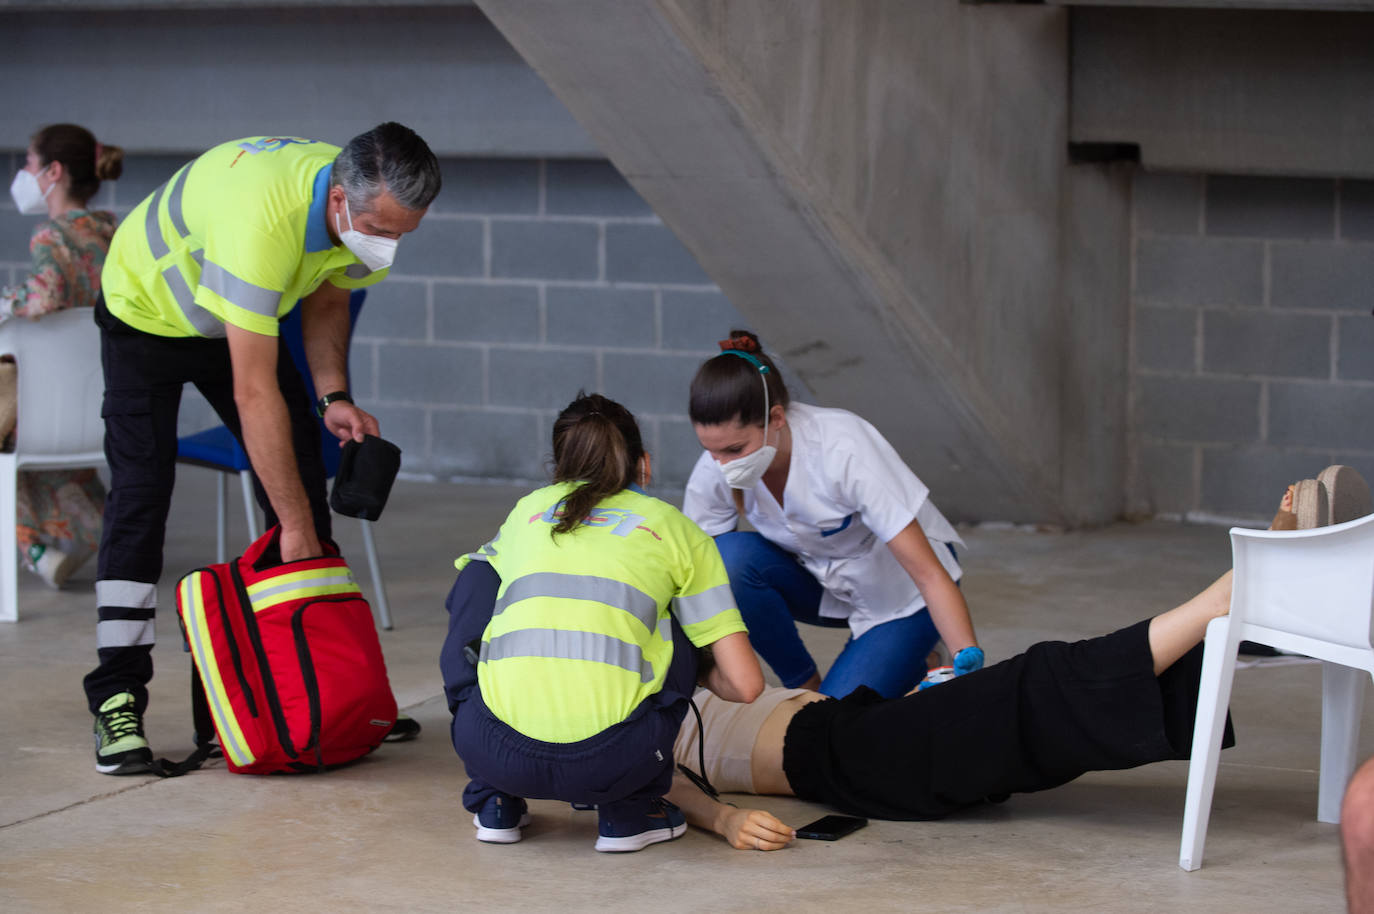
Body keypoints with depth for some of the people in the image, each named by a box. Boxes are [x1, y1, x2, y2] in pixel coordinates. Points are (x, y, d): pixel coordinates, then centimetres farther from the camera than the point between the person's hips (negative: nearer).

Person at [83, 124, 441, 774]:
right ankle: (117, 700, -10)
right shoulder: (264, 217, -44)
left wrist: (333, 396, -14)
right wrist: (296, 528, -39)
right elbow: (255, 393, -42)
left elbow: (324, 299, 2)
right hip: (148, 311, -7)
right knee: (141, 490, -15)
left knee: (301, 476, 0)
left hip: (247, 315, 7)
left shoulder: (367, 208, -21)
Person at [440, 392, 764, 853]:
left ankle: (493, 803, 28)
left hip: (493, 749, 2)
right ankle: (629, 812, 22)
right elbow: (745, 684, 13)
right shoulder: (676, 528, 19)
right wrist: (693, 672, 36)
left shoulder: (527, 509, 25)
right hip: (612, 760, -1)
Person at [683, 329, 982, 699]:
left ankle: (914, 666, 11)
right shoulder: (714, 473, -21)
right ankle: (803, 687, -6)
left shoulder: (844, 451, -34)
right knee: (728, 558, -27)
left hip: (899, 592, -4)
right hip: (820, 580, 4)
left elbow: (929, 574, -32)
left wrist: (969, 663, -43)